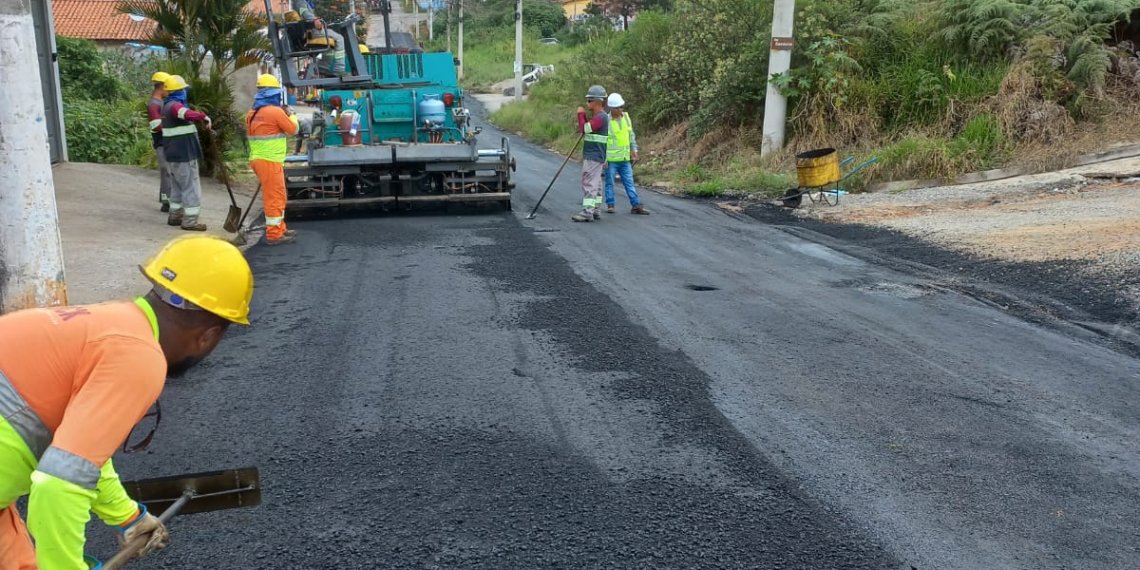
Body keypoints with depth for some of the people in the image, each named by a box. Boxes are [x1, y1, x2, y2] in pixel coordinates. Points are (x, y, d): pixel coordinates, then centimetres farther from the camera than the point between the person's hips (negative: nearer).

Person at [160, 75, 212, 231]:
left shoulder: (168, 106, 16)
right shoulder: (175, 105, -18)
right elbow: (189, 114, -40)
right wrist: (204, 116, -32)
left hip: (175, 153, 10)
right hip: (183, 154, -10)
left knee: (178, 186, 19)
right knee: (191, 187, -6)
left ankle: (175, 216, 26)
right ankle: (189, 221, -4)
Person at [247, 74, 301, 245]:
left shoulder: (253, 113, 12)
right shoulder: (276, 111, -15)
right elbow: (293, 129, -5)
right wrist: (290, 114, 11)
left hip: (258, 159, 9)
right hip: (270, 161, -9)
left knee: (273, 196, 19)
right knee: (275, 197, -3)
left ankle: (279, 229, 28)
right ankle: (274, 234, 1)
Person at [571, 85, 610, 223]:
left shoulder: (601, 117, -17)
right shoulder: (598, 116, 17)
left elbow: (585, 129, -22)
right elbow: (587, 129, 23)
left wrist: (581, 114, -10)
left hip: (593, 157, -11)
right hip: (594, 156, 11)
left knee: (589, 183, -11)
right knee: (595, 184, 13)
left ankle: (587, 211, -12)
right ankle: (595, 210, 20)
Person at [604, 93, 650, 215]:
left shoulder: (626, 117, 8)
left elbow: (631, 135, 18)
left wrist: (634, 150, 15)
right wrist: (603, 157, -13)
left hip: (625, 158, 5)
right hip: (611, 159, -5)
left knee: (629, 182, 6)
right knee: (610, 182, 5)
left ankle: (636, 205, 7)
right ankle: (610, 205, 16)